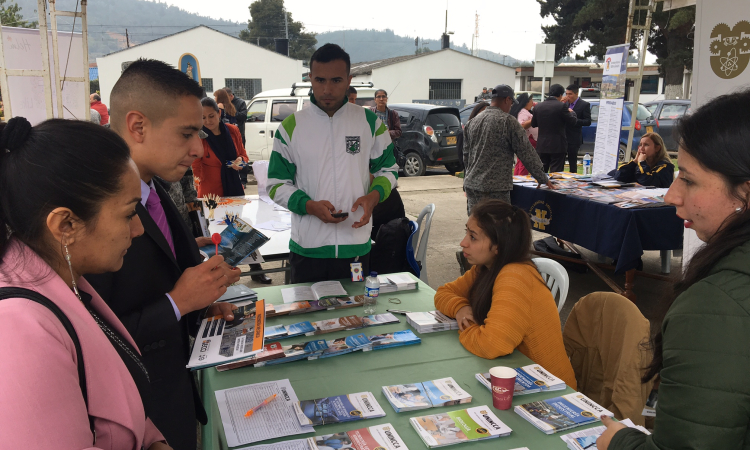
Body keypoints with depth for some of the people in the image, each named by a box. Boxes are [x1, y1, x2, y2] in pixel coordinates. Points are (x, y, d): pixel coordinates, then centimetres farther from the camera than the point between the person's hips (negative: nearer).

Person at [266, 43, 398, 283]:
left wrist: (373, 196, -9)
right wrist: (309, 205, -16)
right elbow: (276, 184, 2)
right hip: (307, 248, -1)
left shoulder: (369, 122, 3)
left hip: (356, 247, 1)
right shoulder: (291, 127, 0)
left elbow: (388, 169, 13)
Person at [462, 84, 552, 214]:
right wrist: (543, 178, 4)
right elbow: (526, 153, -6)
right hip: (495, 188, -7)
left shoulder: (472, 122, 11)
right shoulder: (508, 121, -9)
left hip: (471, 184, 7)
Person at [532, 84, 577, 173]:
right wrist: (571, 112, 15)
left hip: (542, 146, 5)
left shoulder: (538, 106, 3)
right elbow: (572, 121, -5)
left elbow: (533, 124, 12)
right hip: (557, 146, -5)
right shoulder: (561, 106, -11)